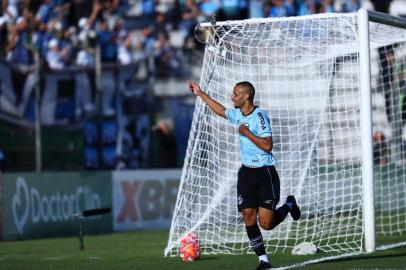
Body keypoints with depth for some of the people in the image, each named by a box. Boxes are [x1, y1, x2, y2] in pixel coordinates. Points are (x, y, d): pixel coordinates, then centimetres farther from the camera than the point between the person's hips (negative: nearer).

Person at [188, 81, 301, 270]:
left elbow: (267, 146, -22)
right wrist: (201, 94, 32)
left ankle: (289, 205, 22)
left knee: (266, 223, -8)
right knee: (249, 218, -5)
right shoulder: (238, 114, 7)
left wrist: (246, 132, -18)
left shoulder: (259, 116, -16)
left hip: (265, 173, -7)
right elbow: (222, 111, 29)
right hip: (246, 172, 7)